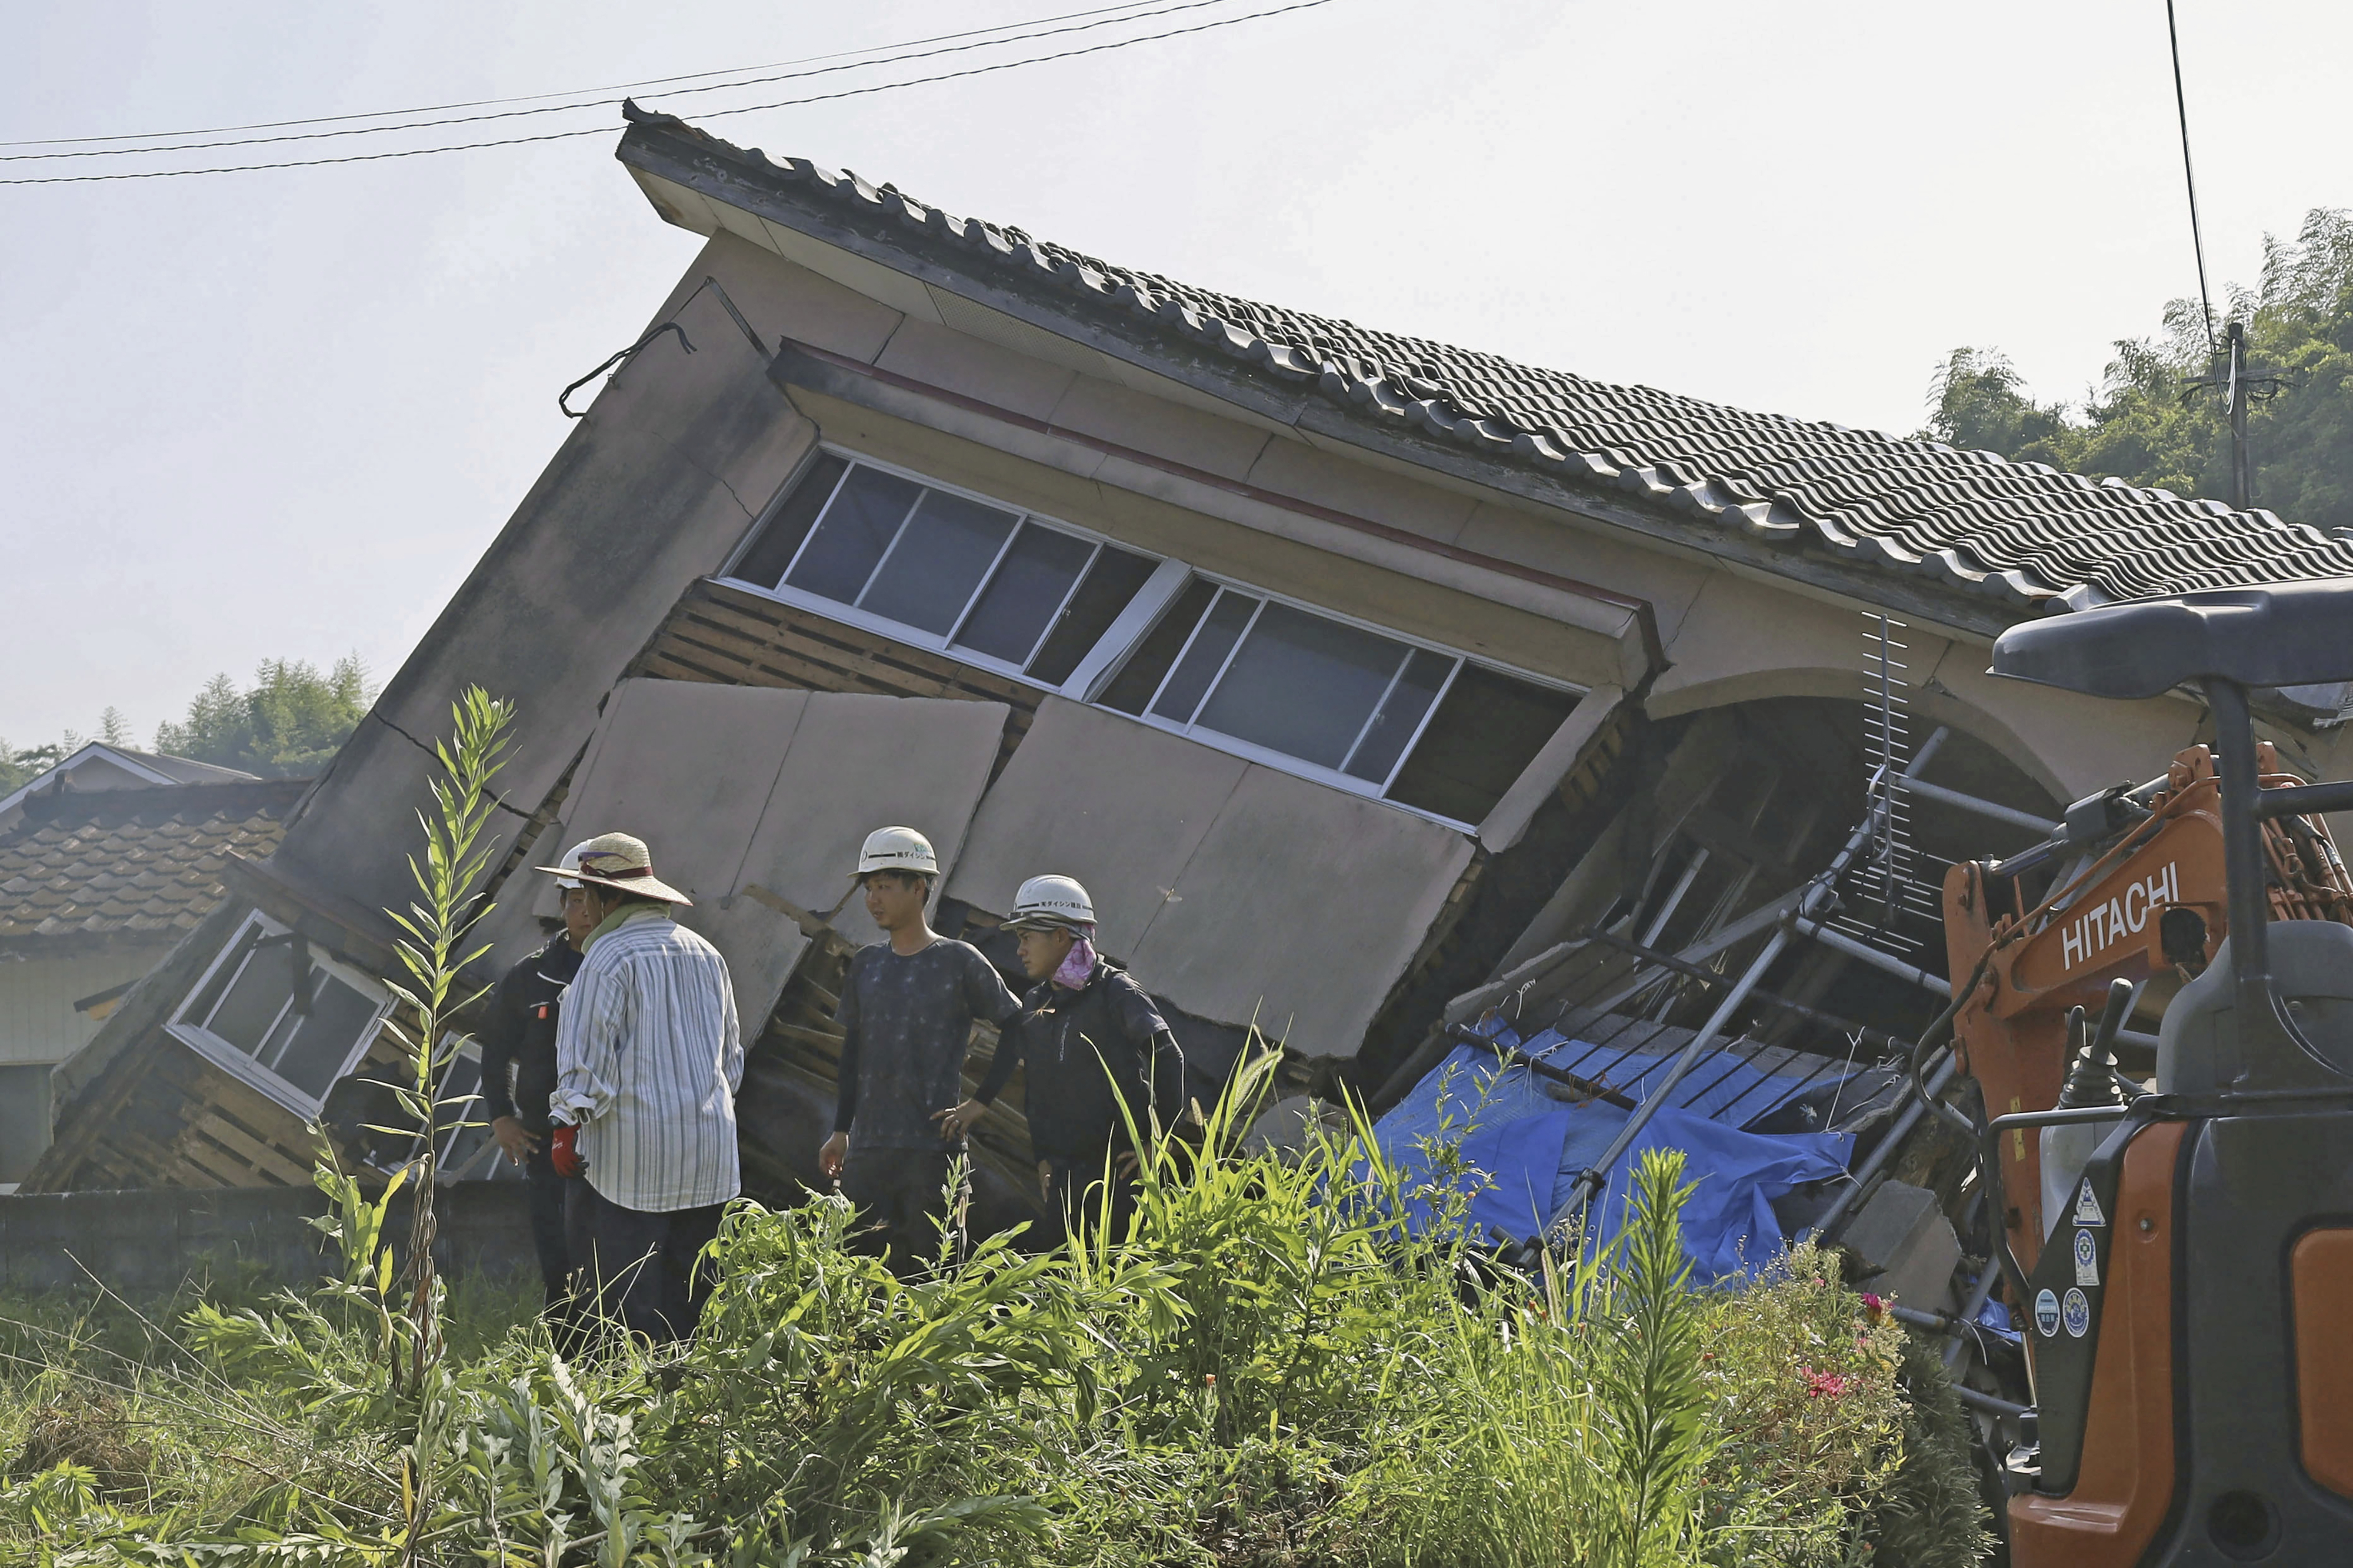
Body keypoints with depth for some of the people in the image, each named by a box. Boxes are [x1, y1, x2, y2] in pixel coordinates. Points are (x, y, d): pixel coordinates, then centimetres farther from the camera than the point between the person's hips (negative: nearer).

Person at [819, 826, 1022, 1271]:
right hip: (867, 1146, 5)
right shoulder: (866, 965, 13)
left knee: (929, 1267, -5)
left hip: (934, 1146, -5)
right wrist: (841, 1130, 18)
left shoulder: (958, 962, -1)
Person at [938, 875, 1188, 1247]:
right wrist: (1042, 1156, 15)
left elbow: (1168, 1059, -12)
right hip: (1066, 1174, 7)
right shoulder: (1033, 1005, 13)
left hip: (1121, 1169, -7)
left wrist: (1158, 1139, -14)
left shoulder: (1115, 991, -7)